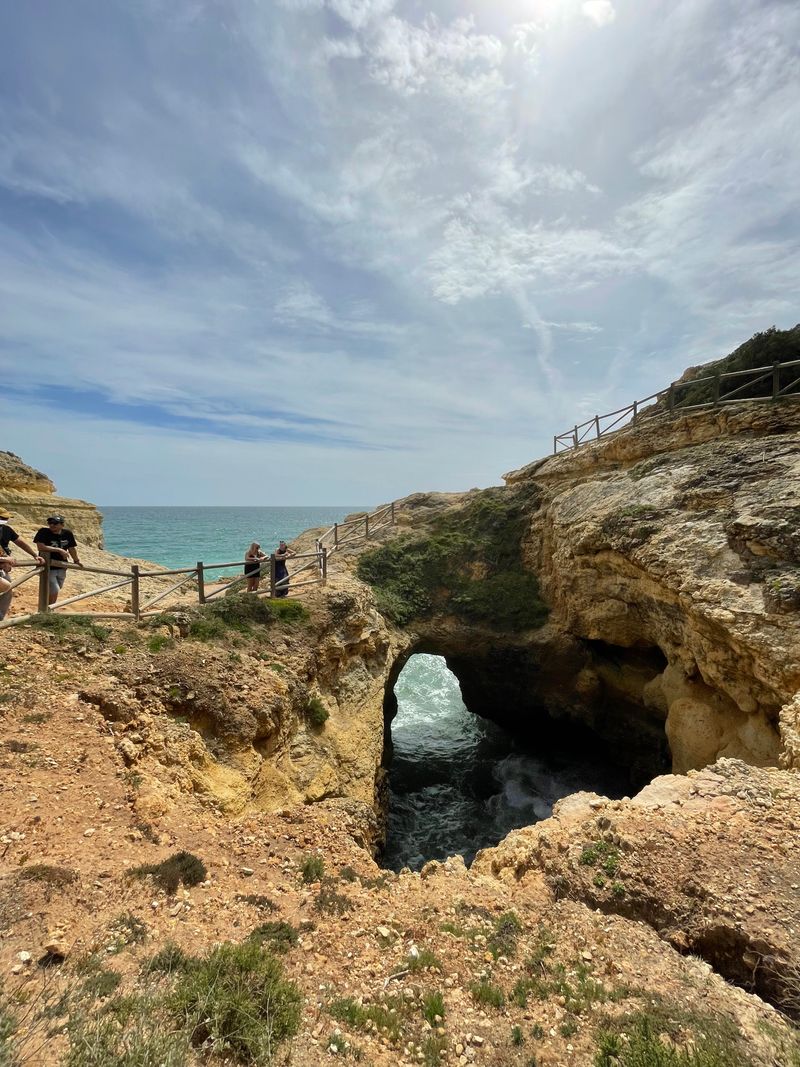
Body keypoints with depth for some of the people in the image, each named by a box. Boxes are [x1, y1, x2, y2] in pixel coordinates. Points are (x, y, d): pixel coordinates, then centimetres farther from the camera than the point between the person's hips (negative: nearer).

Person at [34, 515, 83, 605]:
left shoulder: (67, 533, -2)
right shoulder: (43, 532, -14)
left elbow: (72, 548, 11)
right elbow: (40, 547, -25)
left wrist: (76, 561, 21)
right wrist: (59, 550, -24)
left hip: (61, 568, 5)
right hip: (48, 568, -5)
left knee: (54, 593, 19)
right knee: (54, 592, -9)